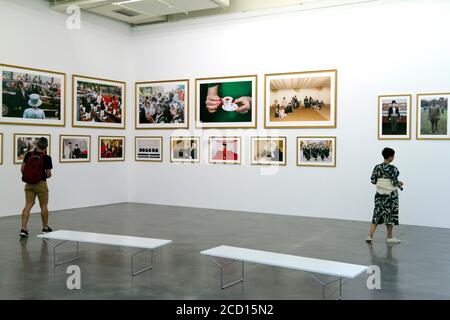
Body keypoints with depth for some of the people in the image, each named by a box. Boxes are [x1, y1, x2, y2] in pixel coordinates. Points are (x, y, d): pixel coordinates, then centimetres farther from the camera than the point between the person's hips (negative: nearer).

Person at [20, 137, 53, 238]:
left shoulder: (29, 154, 0)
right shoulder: (46, 158, -11)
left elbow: (22, 169, 1)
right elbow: (48, 174, -10)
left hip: (29, 183, 4)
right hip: (41, 183, -4)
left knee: (28, 205, 4)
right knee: (44, 206, 10)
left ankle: (23, 229, -4)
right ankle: (45, 228, 21)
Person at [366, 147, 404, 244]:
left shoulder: (377, 167, 0)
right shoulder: (393, 168, -15)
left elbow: (373, 180, 2)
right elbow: (395, 182, -16)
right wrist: (400, 184, 5)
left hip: (380, 194, 5)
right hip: (390, 195, -5)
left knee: (377, 214, 10)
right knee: (390, 215, 8)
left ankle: (370, 235, 1)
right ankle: (390, 237, 18)